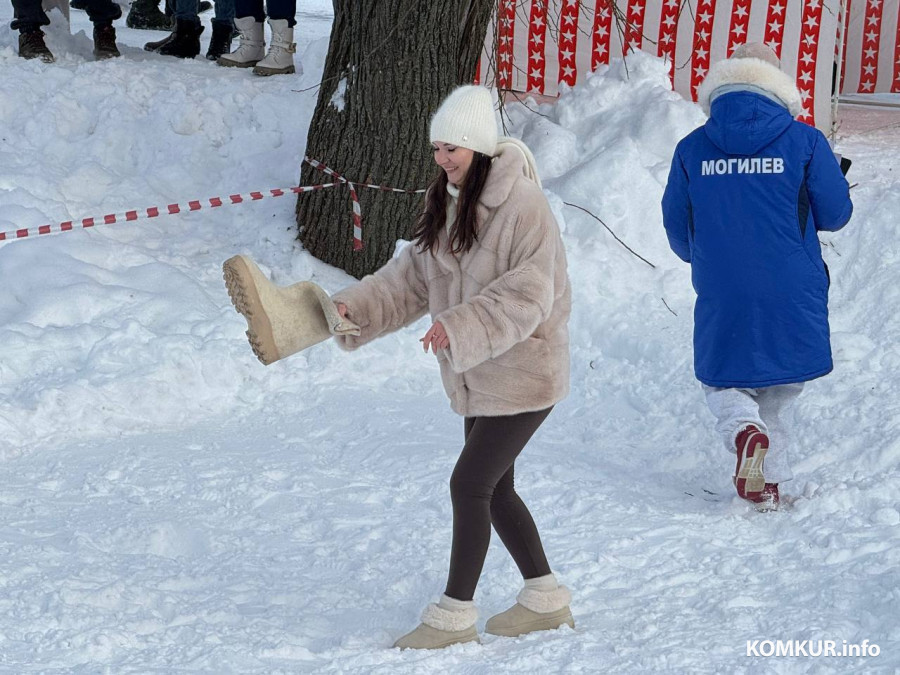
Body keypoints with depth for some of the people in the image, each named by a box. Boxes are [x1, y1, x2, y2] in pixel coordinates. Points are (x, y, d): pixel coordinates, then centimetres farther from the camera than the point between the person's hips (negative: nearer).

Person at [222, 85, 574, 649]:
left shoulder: (522, 203, -20)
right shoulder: (446, 203, 8)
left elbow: (527, 294, -25)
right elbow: (413, 277, 8)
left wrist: (459, 327, -31)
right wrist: (352, 308, -5)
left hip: (523, 373, -9)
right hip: (479, 378, 9)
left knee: (470, 484, -8)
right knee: (495, 490, 14)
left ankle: (454, 614, 2)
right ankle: (546, 600, 28)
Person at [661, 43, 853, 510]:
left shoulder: (691, 149, -2)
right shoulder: (803, 142, -7)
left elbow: (676, 228, 8)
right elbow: (836, 214, 0)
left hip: (720, 298, 0)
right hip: (791, 295, 0)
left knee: (722, 382, 16)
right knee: (780, 389, 18)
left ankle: (743, 429, -14)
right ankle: (770, 480, 11)